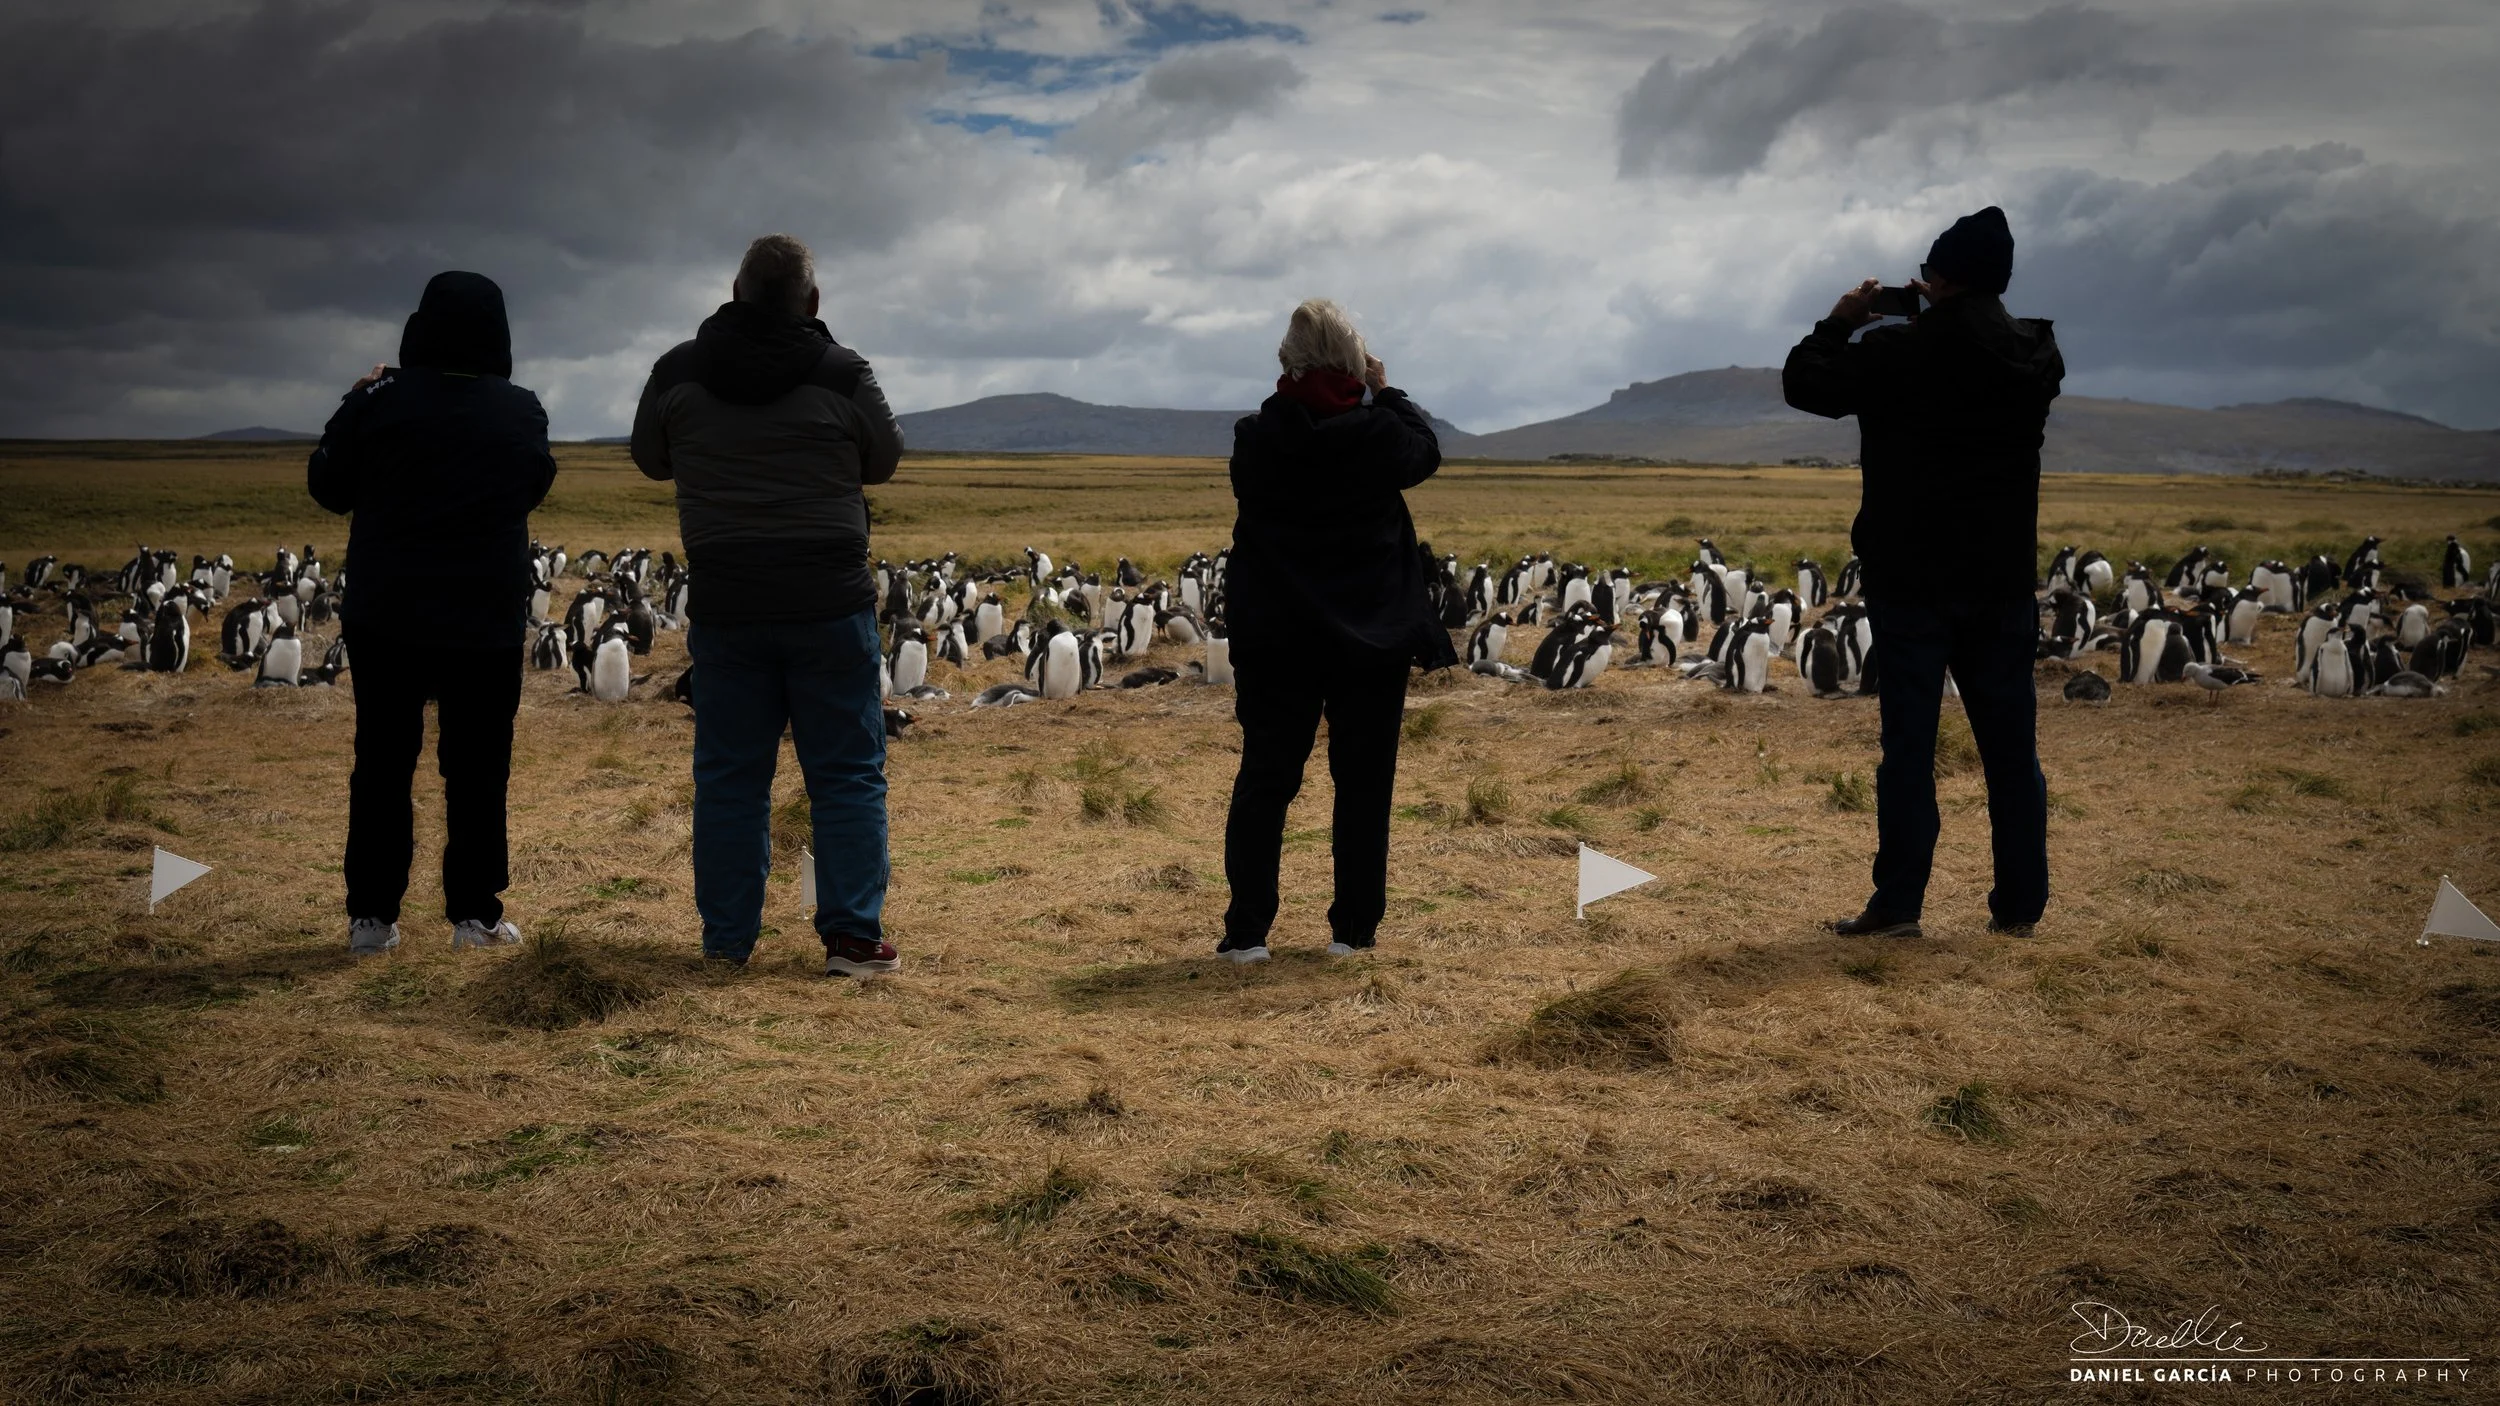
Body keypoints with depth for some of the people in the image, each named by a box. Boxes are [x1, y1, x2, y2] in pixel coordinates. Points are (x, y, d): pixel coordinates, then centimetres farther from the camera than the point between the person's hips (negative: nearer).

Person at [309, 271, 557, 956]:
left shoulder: (380, 399, -9)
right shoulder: (521, 412, -2)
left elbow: (327, 487, 2)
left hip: (385, 615, 0)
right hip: (487, 619, 1)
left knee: (382, 764, 9)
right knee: (477, 770, 8)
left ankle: (372, 917, 11)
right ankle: (476, 915, 9)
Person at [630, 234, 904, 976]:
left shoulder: (679, 373, -1)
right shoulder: (842, 375, -8)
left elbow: (651, 459, 13)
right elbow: (883, 461, 7)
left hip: (725, 608, 2)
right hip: (828, 604, -2)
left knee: (730, 775, 9)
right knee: (848, 773, 5)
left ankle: (728, 939, 14)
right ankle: (852, 935, 2)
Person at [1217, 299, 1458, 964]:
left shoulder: (1256, 439, -8)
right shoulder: (1377, 433, -12)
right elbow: (1426, 450, 9)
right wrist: (1385, 391, 19)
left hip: (1276, 639, 1)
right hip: (1371, 637, -1)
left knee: (1264, 780, 8)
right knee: (1362, 784, 8)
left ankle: (1246, 931, 6)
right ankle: (1352, 929, 12)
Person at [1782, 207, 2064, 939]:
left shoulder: (1899, 351, -15)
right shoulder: (2038, 354, 2)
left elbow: (1803, 383, -5)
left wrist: (1840, 322, 9)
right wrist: (1941, 316, 17)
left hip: (1913, 581, -4)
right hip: (2004, 579, 4)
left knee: (1909, 742, 0)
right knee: (2010, 745, 8)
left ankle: (1899, 901, 1)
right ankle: (2020, 903, 12)